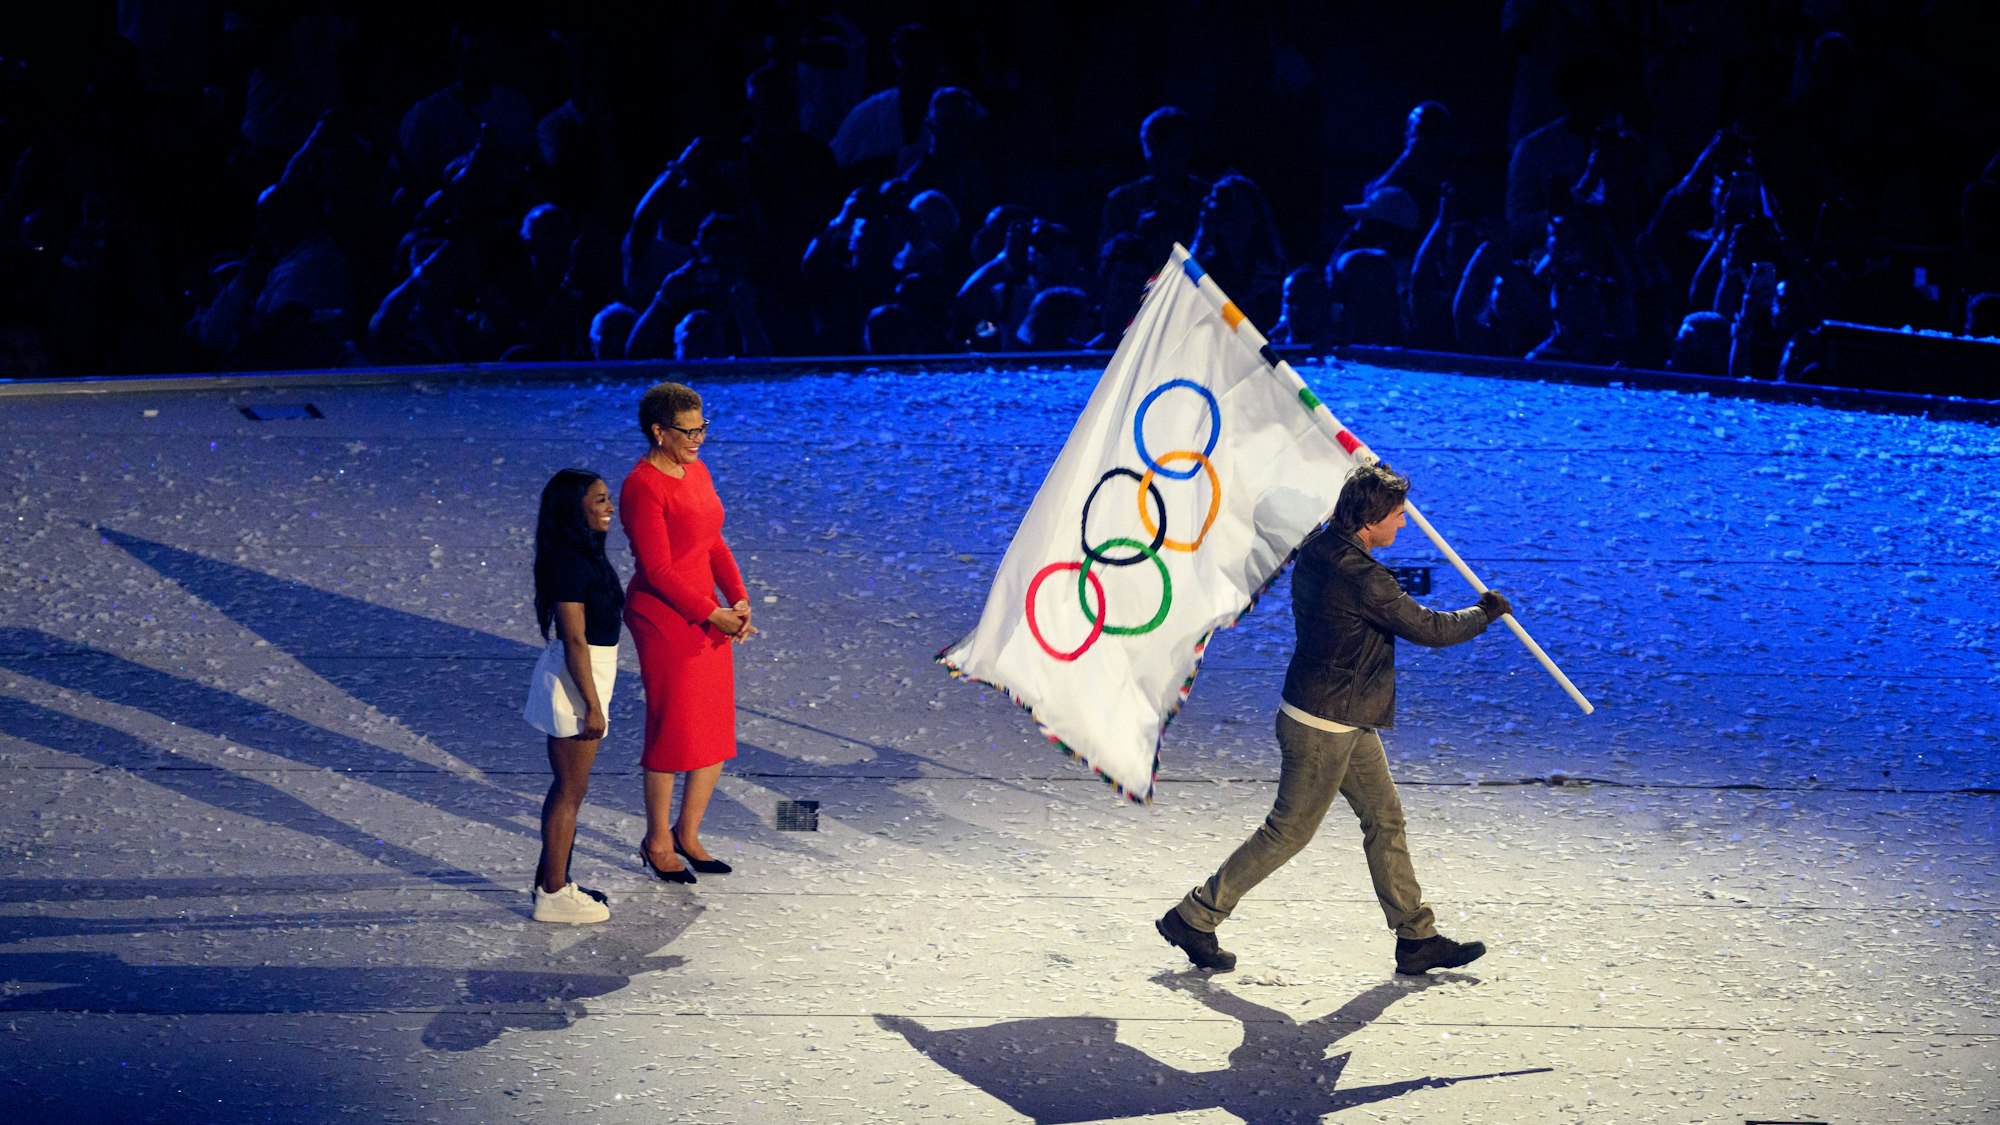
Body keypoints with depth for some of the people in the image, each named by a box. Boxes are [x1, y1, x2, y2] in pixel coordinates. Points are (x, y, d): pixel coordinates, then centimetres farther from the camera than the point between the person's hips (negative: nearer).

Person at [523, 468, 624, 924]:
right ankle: (553, 895, 10)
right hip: (575, 681, -10)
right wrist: (592, 705, -20)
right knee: (571, 791, 0)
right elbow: (575, 641, -22)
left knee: (568, 788, 18)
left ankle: (551, 881, 29)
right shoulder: (569, 563, -21)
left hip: (584, 676, 10)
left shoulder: (585, 555, 9)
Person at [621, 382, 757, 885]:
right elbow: (658, 569, -19)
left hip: (707, 615, 8)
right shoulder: (642, 487, -17)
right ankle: (657, 843, 18)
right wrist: (713, 614, -19)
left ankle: (688, 834, 27)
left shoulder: (696, 471, 8)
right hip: (663, 618, -8)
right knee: (672, 730, 2)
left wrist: (738, 598, -2)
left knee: (716, 730, 11)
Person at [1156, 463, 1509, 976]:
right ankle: (1194, 918, 11)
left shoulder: (1318, 547, 0)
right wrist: (1486, 612, -1)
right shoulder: (1359, 577, -26)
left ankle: (1416, 938, 19)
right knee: (1289, 831, 2)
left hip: (1346, 723, 10)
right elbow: (1429, 630, -18)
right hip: (1322, 729, -10)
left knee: (1385, 818, 12)